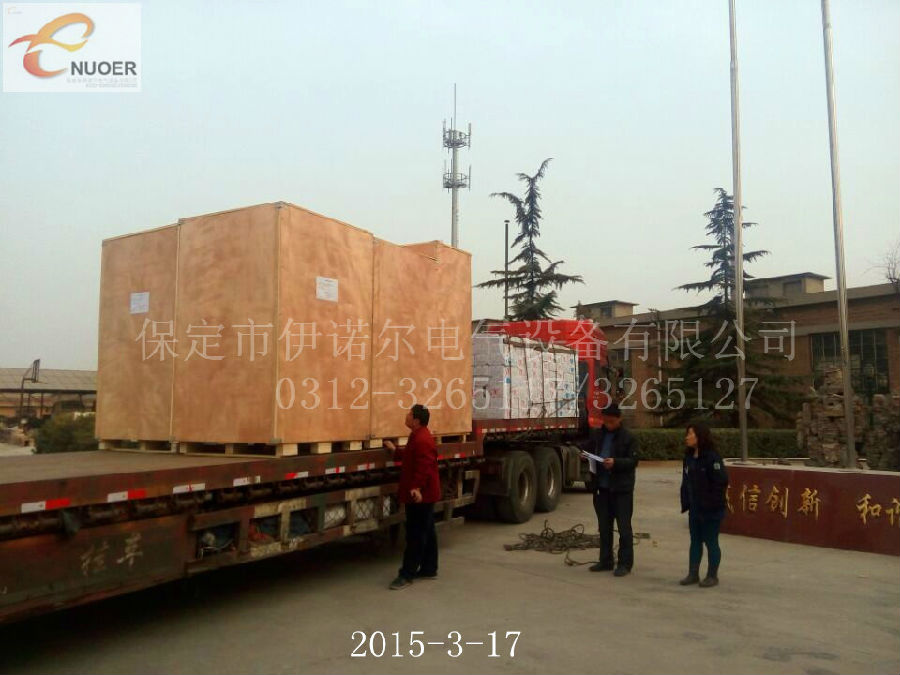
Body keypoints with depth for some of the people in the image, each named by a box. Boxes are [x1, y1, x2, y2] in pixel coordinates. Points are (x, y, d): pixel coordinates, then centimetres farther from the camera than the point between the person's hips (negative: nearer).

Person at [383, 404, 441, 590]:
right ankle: (429, 569, 25)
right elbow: (410, 457, 28)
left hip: (419, 496, -11)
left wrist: (417, 487, -38)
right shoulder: (417, 436, 13)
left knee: (415, 535, -5)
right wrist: (394, 450, 34)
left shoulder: (422, 440, -21)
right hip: (423, 495, 11)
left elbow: (424, 467, -30)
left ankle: (407, 575, 0)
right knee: (427, 532, 16)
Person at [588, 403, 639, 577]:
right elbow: (594, 454, 21)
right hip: (602, 487, 5)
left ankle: (625, 563, 10)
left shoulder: (628, 437, -5)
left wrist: (615, 462, -24)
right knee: (604, 527, 12)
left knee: (624, 527, 2)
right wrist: (588, 457, -2)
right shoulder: (599, 435, 10)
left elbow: (633, 461, -9)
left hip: (621, 489, -5)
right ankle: (606, 560, 22)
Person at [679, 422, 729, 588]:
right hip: (694, 509, 8)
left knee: (711, 542, 5)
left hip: (711, 510, -8)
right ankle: (693, 574, 24)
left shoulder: (712, 457, -17)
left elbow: (721, 481, -21)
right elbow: (685, 481, 12)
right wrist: (685, 503, 7)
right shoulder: (689, 457, 8)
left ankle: (712, 576, 18)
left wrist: (712, 503, -19)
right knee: (695, 541, 15)